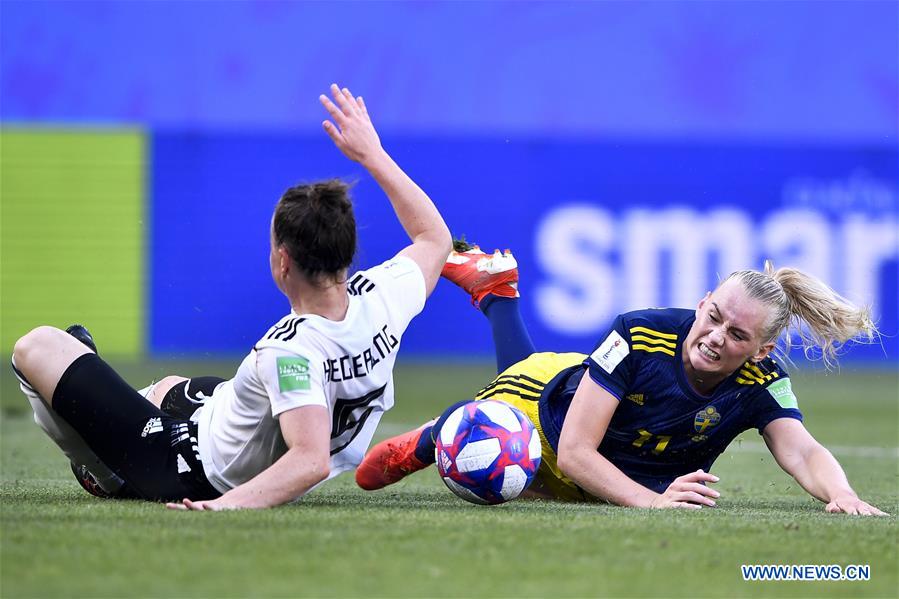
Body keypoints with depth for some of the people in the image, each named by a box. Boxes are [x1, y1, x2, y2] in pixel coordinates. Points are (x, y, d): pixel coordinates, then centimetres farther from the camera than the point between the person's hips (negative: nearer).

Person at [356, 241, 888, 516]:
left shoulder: (761, 384, -35)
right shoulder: (641, 335, -41)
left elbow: (803, 452, -48)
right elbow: (573, 452, -42)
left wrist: (841, 495, -71)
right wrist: (650, 501, -57)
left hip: (630, 481, 4)